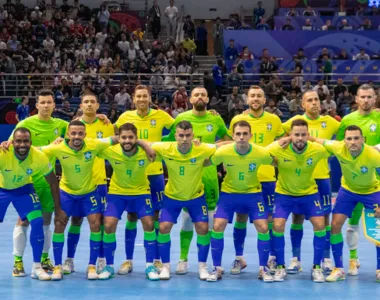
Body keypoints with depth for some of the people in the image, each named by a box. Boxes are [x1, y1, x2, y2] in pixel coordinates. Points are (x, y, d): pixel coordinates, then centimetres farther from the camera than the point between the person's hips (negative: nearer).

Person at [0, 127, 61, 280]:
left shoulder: (39, 157, -27)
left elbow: (53, 183, -13)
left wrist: (58, 210, -9)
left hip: (23, 188, 1)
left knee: (37, 222, -14)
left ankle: (37, 267, -3)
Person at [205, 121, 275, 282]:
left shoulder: (261, 153, -22)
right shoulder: (223, 152, -22)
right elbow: (203, 163, -8)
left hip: (253, 193, 0)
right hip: (229, 193, 0)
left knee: (263, 228, -9)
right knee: (217, 226, -10)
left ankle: (263, 269, 9)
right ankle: (217, 268, 6)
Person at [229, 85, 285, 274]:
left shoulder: (274, 120, 2)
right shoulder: (237, 120, 1)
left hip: (267, 177, 0)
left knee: (269, 217, 4)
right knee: (241, 217, 5)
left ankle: (273, 258, 16)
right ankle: (239, 258, 16)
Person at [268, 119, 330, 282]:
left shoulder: (318, 150, -22)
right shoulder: (278, 149, -26)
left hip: (309, 192, 1)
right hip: (284, 193, -1)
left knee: (320, 225, -10)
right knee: (278, 226, -14)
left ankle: (316, 267, 7)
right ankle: (280, 267, 5)